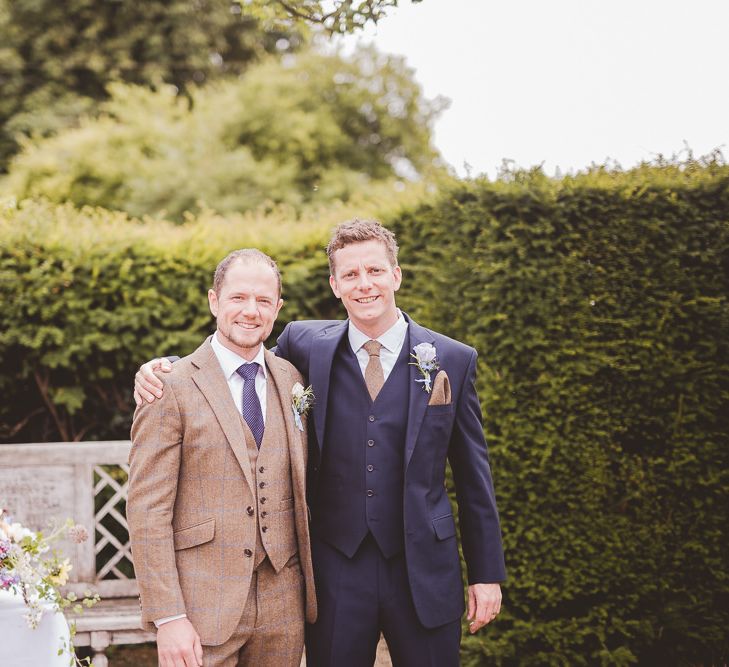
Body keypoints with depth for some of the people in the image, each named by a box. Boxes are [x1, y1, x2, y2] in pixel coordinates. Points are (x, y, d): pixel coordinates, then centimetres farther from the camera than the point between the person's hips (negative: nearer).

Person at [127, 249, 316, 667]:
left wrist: (313, 585, 9)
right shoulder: (172, 388, -7)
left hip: (283, 603, 4)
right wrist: (167, 617, -14)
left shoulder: (292, 380, 8)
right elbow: (147, 510, -9)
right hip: (203, 606, -4)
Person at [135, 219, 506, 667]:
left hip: (424, 573, 0)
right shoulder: (307, 345, 2)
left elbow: (473, 475, 4)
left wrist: (487, 574, 4)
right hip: (336, 573, 1)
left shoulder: (454, 360, 1)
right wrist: (162, 367, -6)